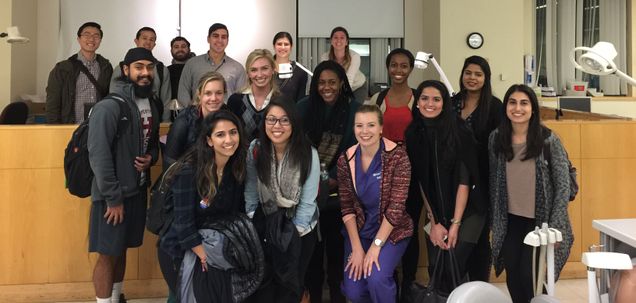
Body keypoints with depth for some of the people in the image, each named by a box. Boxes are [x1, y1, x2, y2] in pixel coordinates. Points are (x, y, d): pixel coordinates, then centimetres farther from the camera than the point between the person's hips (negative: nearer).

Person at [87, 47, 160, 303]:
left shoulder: (151, 107, 8)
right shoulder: (109, 107, -17)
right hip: (112, 195, -7)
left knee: (121, 250, 17)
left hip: (138, 191, 7)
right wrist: (113, 198, -19)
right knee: (107, 254, 1)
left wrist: (151, 157, -3)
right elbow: (99, 155, -20)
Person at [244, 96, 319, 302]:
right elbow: (250, 194, -8)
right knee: (262, 282, 1)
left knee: (290, 284, 7)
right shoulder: (255, 149, -11)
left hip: (301, 227, -1)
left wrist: (293, 234, -14)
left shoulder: (308, 154, -19)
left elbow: (307, 202, -15)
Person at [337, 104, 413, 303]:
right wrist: (357, 248, -12)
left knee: (376, 278, -26)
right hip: (359, 230, 3)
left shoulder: (397, 156, -17)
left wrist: (376, 246, -21)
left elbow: (396, 208, -18)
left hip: (392, 231, -3)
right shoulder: (345, 160, -6)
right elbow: (347, 207, -3)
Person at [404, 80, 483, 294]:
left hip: (467, 210, -3)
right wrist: (434, 222, -4)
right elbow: (421, 181, -2)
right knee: (435, 267, -1)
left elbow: (464, 180, -14)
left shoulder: (459, 132, -14)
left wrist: (455, 224, -16)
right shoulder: (413, 134, -3)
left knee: (453, 266, -12)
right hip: (436, 212, 3)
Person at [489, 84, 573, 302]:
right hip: (510, 222, 3)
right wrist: (494, 221, 7)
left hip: (540, 220, -3)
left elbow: (563, 186, -9)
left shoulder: (548, 139, -11)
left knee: (529, 276, -6)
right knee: (513, 278, 8)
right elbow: (493, 182, 7)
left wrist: (555, 227, -13)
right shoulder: (496, 138, -2)